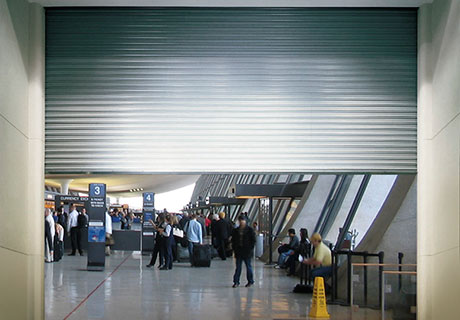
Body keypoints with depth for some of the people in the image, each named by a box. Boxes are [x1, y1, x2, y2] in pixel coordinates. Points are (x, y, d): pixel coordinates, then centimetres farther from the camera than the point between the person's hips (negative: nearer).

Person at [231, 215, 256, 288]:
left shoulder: (250, 230, -2)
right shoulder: (236, 230, 9)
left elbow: (253, 240, -2)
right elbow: (233, 240, 14)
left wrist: (250, 248, -10)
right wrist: (234, 248, 3)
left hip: (247, 251, -3)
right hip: (238, 251, 3)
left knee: (248, 266, 5)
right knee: (238, 267, 3)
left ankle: (250, 281, 15)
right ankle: (236, 281, 4)